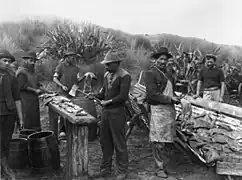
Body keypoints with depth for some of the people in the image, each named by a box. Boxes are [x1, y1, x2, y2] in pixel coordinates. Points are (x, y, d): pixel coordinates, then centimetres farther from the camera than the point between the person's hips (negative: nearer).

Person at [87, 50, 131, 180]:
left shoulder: (124, 76, -12)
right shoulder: (107, 75, 13)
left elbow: (123, 96, -18)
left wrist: (109, 101, -17)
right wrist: (95, 95, 0)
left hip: (117, 112, -8)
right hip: (106, 111, 8)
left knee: (119, 143, 3)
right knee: (105, 142, 15)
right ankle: (105, 169, 30)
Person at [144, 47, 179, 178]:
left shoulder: (167, 74, 17)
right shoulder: (150, 73, -9)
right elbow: (152, 94, -16)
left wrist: (175, 98, 2)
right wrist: (169, 99, -14)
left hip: (169, 109, 8)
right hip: (158, 109, -8)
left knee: (165, 138, 15)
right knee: (158, 141, 0)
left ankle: (161, 162, 28)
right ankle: (160, 167, 12)